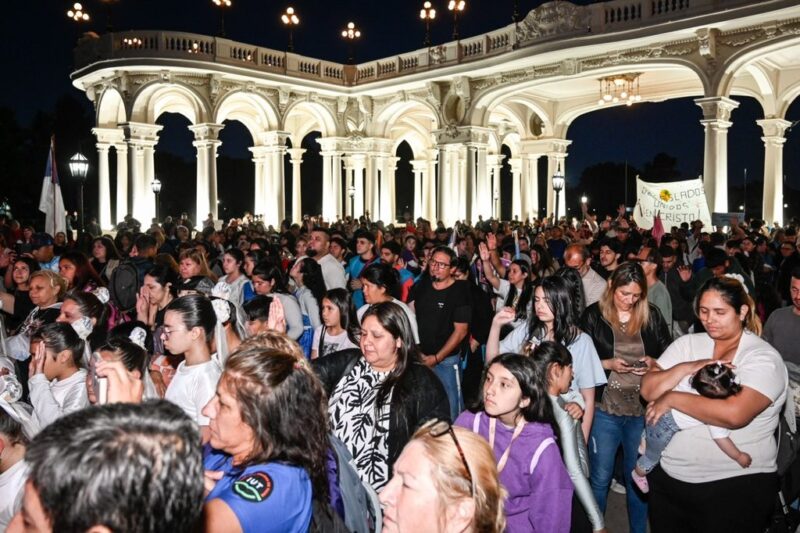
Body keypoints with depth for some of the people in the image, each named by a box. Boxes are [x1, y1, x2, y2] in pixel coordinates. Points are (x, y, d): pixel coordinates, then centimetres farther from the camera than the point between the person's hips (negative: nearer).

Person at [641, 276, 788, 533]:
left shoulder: (763, 358, -11)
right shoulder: (688, 343, 4)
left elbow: (734, 414, -27)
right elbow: (648, 389, -4)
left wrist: (672, 398, -19)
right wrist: (686, 368, -19)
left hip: (736, 485, -5)